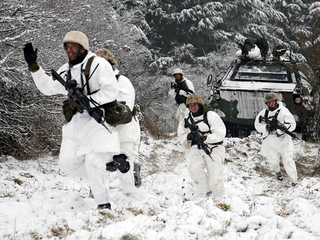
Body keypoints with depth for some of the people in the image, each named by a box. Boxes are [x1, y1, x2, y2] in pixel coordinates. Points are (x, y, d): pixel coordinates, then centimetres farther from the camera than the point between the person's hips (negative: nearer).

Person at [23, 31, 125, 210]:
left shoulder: (98, 64, -9)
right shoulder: (66, 71, 14)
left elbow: (111, 92, -18)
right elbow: (47, 87, 25)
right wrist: (33, 66, 15)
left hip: (98, 119, -8)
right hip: (77, 122, 8)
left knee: (93, 162, -20)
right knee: (67, 163, 2)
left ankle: (104, 205, -9)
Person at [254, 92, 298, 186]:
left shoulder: (283, 111, -3)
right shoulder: (264, 113, 8)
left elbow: (292, 125, -6)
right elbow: (257, 125, 9)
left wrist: (280, 127, -22)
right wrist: (266, 127, -11)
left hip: (283, 140, -3)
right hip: (270, 141, 3)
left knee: (288, 160, -11)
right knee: (273, 162, -1)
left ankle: (294, 180, 0)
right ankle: (277, 172, 35)